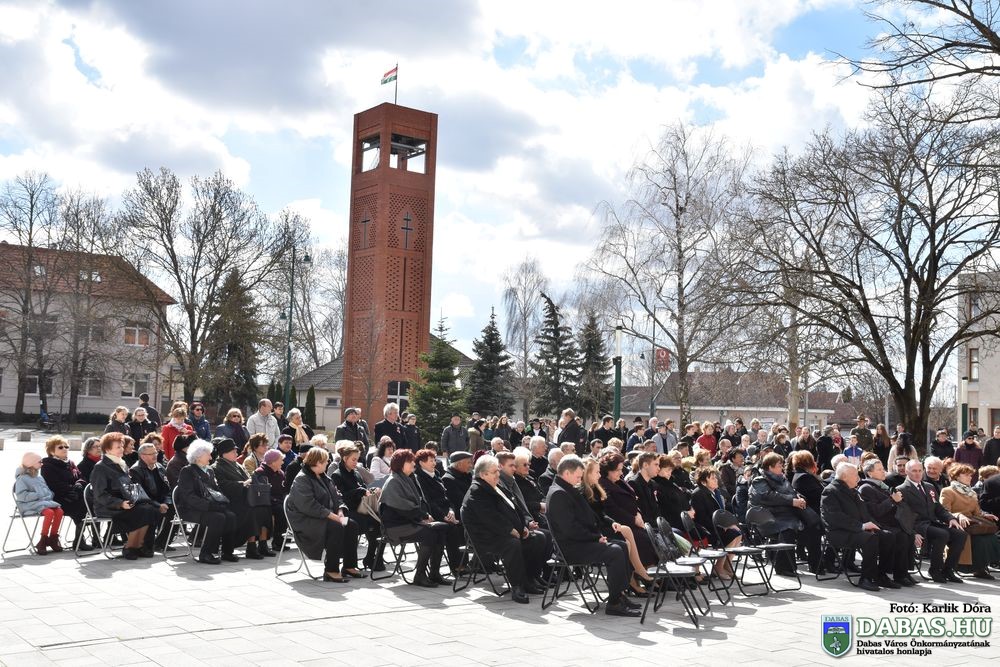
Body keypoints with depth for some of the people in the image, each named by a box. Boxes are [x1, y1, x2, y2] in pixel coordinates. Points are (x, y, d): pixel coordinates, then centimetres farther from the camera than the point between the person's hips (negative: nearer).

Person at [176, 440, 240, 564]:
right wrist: (208, 505, -24)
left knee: (231, 516, -21)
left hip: (210, 506, 7)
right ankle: (205, 554, -21)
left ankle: (227, 552, -12)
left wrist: (223, 500, -2)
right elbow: (188, 496, -14)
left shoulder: (209, 471, 21)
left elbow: (216, 489, 21)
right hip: (191, 509, -7)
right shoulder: (187, 471, -3)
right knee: (218, 517, -31)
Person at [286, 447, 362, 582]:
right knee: (336, 527, -31)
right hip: (305, 522, -9)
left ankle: (349, 566, -4)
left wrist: (340, 511, -7)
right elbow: (309, 506, -24)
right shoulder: (302, 479, -14)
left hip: (326, 517, 9)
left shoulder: (324, 478, 16)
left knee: (351, 525, -9)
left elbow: (336, 496, 15)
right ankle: (331, 571, -26)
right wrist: (332, 515, -26)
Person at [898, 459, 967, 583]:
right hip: (917, 525, -7)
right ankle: (935, 570, -14)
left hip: (932, 522, 7)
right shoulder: (901, 490, -1)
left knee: (960, 534, -15)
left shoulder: (929, 487, 25)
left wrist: (951, 518, 0)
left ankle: (948, 569, -5)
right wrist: (913, 533, -23)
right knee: (942, 534, -32)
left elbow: (939, 508, 23)